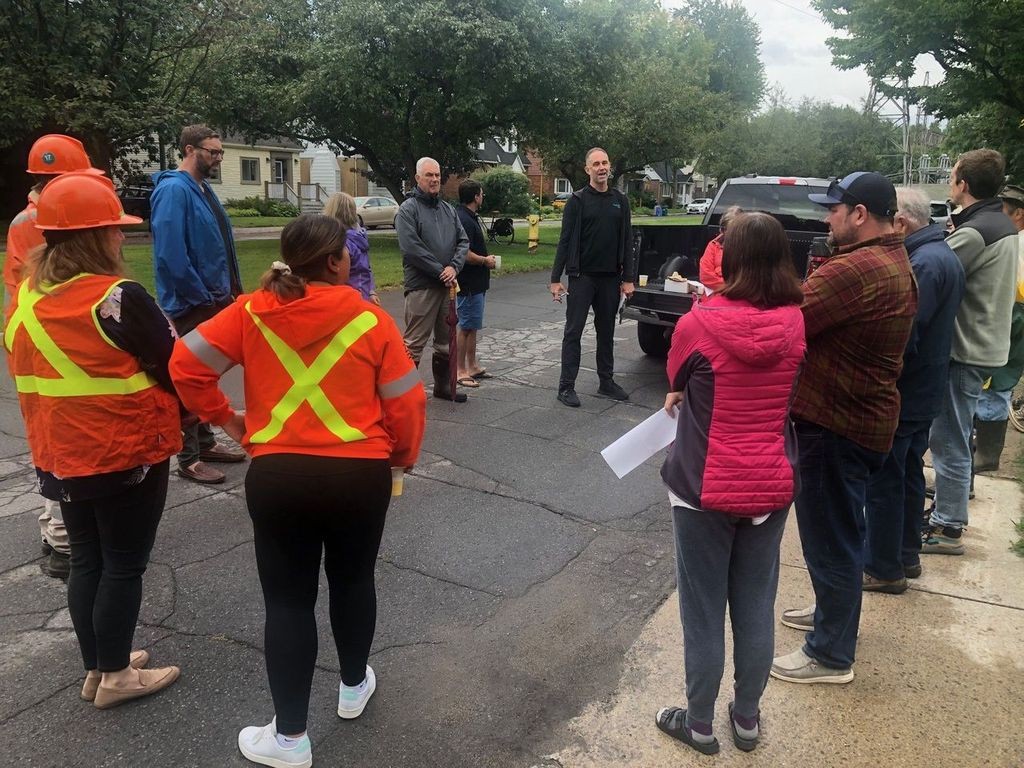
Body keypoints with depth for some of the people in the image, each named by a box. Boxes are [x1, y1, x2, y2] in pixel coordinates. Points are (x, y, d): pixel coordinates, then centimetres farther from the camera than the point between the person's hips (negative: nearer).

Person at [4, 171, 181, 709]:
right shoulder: (119, 298, -20)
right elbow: (175, 369, -13)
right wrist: (188, 411, 5)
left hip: (61, 457, 7)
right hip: (128, 455, -7)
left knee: (85, 559, 18)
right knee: (123, 564, 7)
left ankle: (96, 667, 32)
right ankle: (115, 676, 20)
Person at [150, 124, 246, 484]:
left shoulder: (203, 189, 13)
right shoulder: (173, 190, -17)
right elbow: (171, 255, -25)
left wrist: (230, 289, 9)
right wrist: (201, 298, -18)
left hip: (214, 300, 9)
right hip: (191, 305, -9)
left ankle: (205, 442, 31)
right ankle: (188, 458, 10)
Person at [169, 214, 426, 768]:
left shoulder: (252, 312, -2)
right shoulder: (371, 319, -6)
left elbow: (186, 364, -3)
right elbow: (407, 403, -5)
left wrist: (224, 418, 10)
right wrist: (402, 456, 12)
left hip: (277, 475, 0)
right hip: (360, 473, 0)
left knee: (289, 599, 10)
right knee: (353, 579, 22)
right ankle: (354, 687, 41)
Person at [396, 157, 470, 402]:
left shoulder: (448, 209, 14)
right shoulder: (408, 209, -6)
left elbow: (463, 241, 10)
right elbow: (411, 248, -16)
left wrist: (454, 267, -9)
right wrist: (441, 271, -15)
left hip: (447, 285, 7)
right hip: (421, 286, -7)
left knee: (446, 340, 16)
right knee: (414, 342, -5)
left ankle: (443, 386, 29)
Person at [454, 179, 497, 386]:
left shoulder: (470, 217, 14)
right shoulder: (464, 220, -20)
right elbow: (465, 254, -27)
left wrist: (486, 258, 10)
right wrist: (485, 260, -13)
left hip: (476, 282, 11)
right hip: (469, 283, -11)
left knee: (472, 326, 16)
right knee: (466, 327, -3)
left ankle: (472, 366, 26)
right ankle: (461, 371, 4)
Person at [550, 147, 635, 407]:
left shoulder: (620, 200, 9)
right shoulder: (577, 200, -2)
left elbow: (627, 241, 9)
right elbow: (565, 240, -5)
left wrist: (628, 278, 4)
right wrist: (556, 278, -9)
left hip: (610, 278, 4)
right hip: (582, 276, -4)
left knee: (606, 332, 12)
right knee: (573, 331, -1)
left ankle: (606, 381, 23)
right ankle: (566, 386, 4)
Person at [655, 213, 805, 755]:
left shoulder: (698, 324, -17)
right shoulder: (795, 323, -5)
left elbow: (676, 383, 2)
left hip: (705, 488, -4)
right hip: (771, 486, 4)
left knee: (703, 612, 11)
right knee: (756, 608, 17)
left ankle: (699, 724, 27)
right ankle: (747, 718, 34)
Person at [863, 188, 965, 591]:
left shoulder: (924, 264, -23)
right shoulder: (942, 255, 11)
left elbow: (902, 337, -27)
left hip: (901, 395, -10)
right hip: (924, 391, 10)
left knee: (883, 482, 1)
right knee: (909, 474, 19)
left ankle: (883, 569, 11)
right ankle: (906, 555, 33)